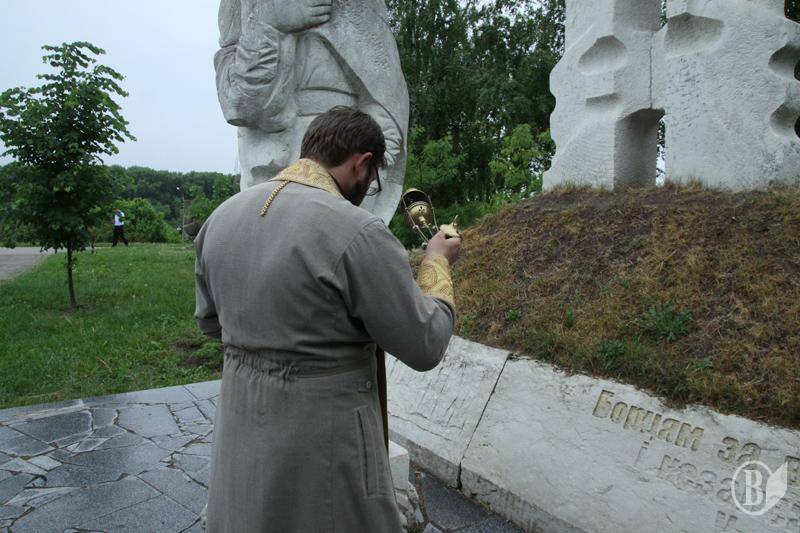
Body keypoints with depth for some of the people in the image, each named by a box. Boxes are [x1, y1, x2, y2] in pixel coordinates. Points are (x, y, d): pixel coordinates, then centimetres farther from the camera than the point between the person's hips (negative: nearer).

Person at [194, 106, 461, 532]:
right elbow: (425, 346, -14)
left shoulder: (221, 216, -1)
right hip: (321, 446, -6)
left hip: (238, 435, 7)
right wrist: (437, 263, 1)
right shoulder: (358, 233, -23)